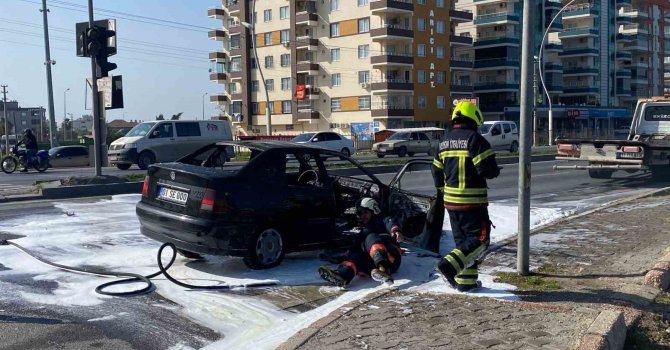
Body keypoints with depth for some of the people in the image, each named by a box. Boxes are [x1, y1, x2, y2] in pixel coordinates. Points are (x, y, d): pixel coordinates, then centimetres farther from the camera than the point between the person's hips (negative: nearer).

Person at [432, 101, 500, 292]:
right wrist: (495, 171, 5)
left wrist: (444, 193, 28)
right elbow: (487, 169, -18)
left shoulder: (445, 141, 12)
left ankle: (465, 280, 16)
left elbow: (437, 172, 17)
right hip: (472, 201, -8)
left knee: (463, 240, 15)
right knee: (480, 240, -2)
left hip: (451, 200, 8)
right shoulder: (475, 139, -13)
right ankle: (450, 265, -18)